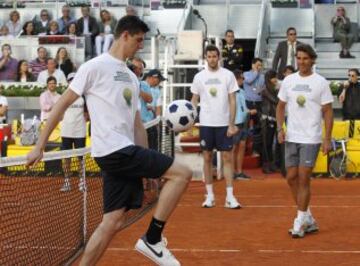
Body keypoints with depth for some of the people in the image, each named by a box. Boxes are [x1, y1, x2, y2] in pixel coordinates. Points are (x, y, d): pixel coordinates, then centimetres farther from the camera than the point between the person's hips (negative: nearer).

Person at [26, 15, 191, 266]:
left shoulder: (131, 77, 21)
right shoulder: (96, 67, -3)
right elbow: (63, 104, -3)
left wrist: (148, 166, 15)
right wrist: (39, 146, -5)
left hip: (126, 154, 8)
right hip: (113, 150, -8)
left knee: (114, 221, 2)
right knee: (182, 173, -12)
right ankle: (152, 239, -6)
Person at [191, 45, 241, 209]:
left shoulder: (228, 75, -1)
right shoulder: (199, 77, 4)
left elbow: (232, 101, -1)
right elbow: (194, 100, 8)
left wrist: (232, 124, -8)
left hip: (224, 123, -1)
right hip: (206, 123, 1)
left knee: (227, 158, -3)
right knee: (207, 158, 6)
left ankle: (230, 197, -1)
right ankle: (210, 195, 13)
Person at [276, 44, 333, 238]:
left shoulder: (320, 82, -4)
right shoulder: (288, 81, 7)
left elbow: (327, 112, -3)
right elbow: (281, 107, 14)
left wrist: (327, 139, -9)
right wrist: (280, 129, 0)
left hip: (310, 139, -5)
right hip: (291, 138, 5)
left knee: (303, 179, -7)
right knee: (291, 178, 5)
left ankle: (300, 223, 2)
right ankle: (308, 220, 19)